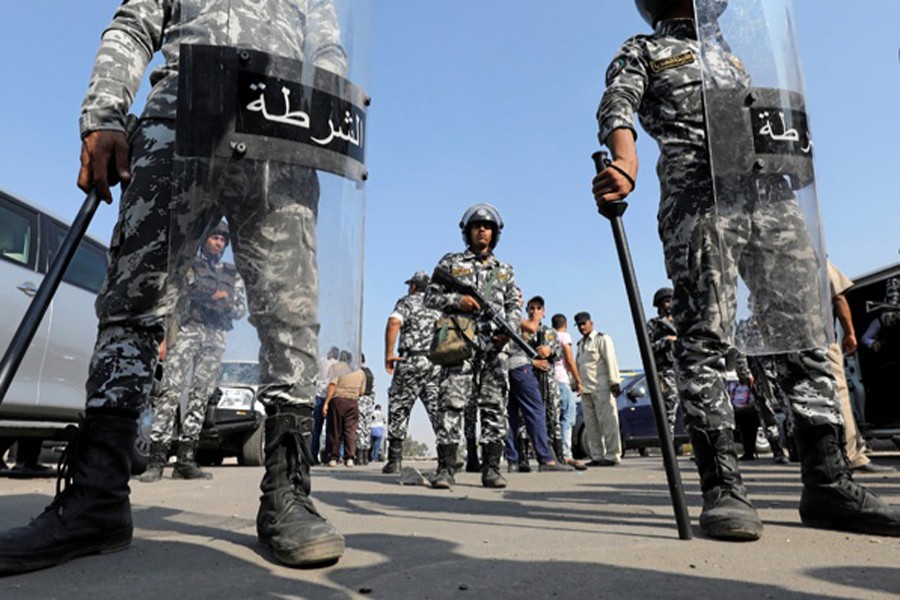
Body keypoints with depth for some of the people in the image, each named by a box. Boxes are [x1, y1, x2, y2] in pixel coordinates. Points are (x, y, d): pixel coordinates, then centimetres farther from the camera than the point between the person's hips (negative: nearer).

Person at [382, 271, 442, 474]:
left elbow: (394, 322, -15)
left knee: (399, 409, 6)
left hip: (411, 361, -4)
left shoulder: (407, 301, 5)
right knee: (439, 410, 5)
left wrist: (389, 354, -13)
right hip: (438, 363, 4)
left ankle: (395, 459, 7)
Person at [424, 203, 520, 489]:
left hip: (494, 345, 3)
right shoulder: (451, 262, 14)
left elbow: (514, 306, 17)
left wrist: (509, 329, -3)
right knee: (452, 404, -9)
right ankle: (445, 469, -5)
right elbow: (430, 297, 9)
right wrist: (457, 300, -9)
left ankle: (491, 469, 6)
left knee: (495, 406, 0)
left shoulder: (505, 270, 21)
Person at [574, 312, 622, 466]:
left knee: (607, 422, -5)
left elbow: (611, 361, -7)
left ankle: (612, 456, -1)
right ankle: (597, 456, 11)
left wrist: (614, 382, -14)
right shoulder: (581, 343, 22)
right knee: (591, 425, 6)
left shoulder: (602, 339, -1)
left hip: (601, 388, -7)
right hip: (586, 389, 7)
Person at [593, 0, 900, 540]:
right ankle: (722, 486, -11)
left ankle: (828, 482, 4)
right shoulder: (641, 52, 18)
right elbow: (617, 108, -3)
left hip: (771, 191, 6)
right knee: (706, 340, -13)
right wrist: (626, 162, -25)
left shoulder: (728, 53, 36)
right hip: (699, 196, -6)